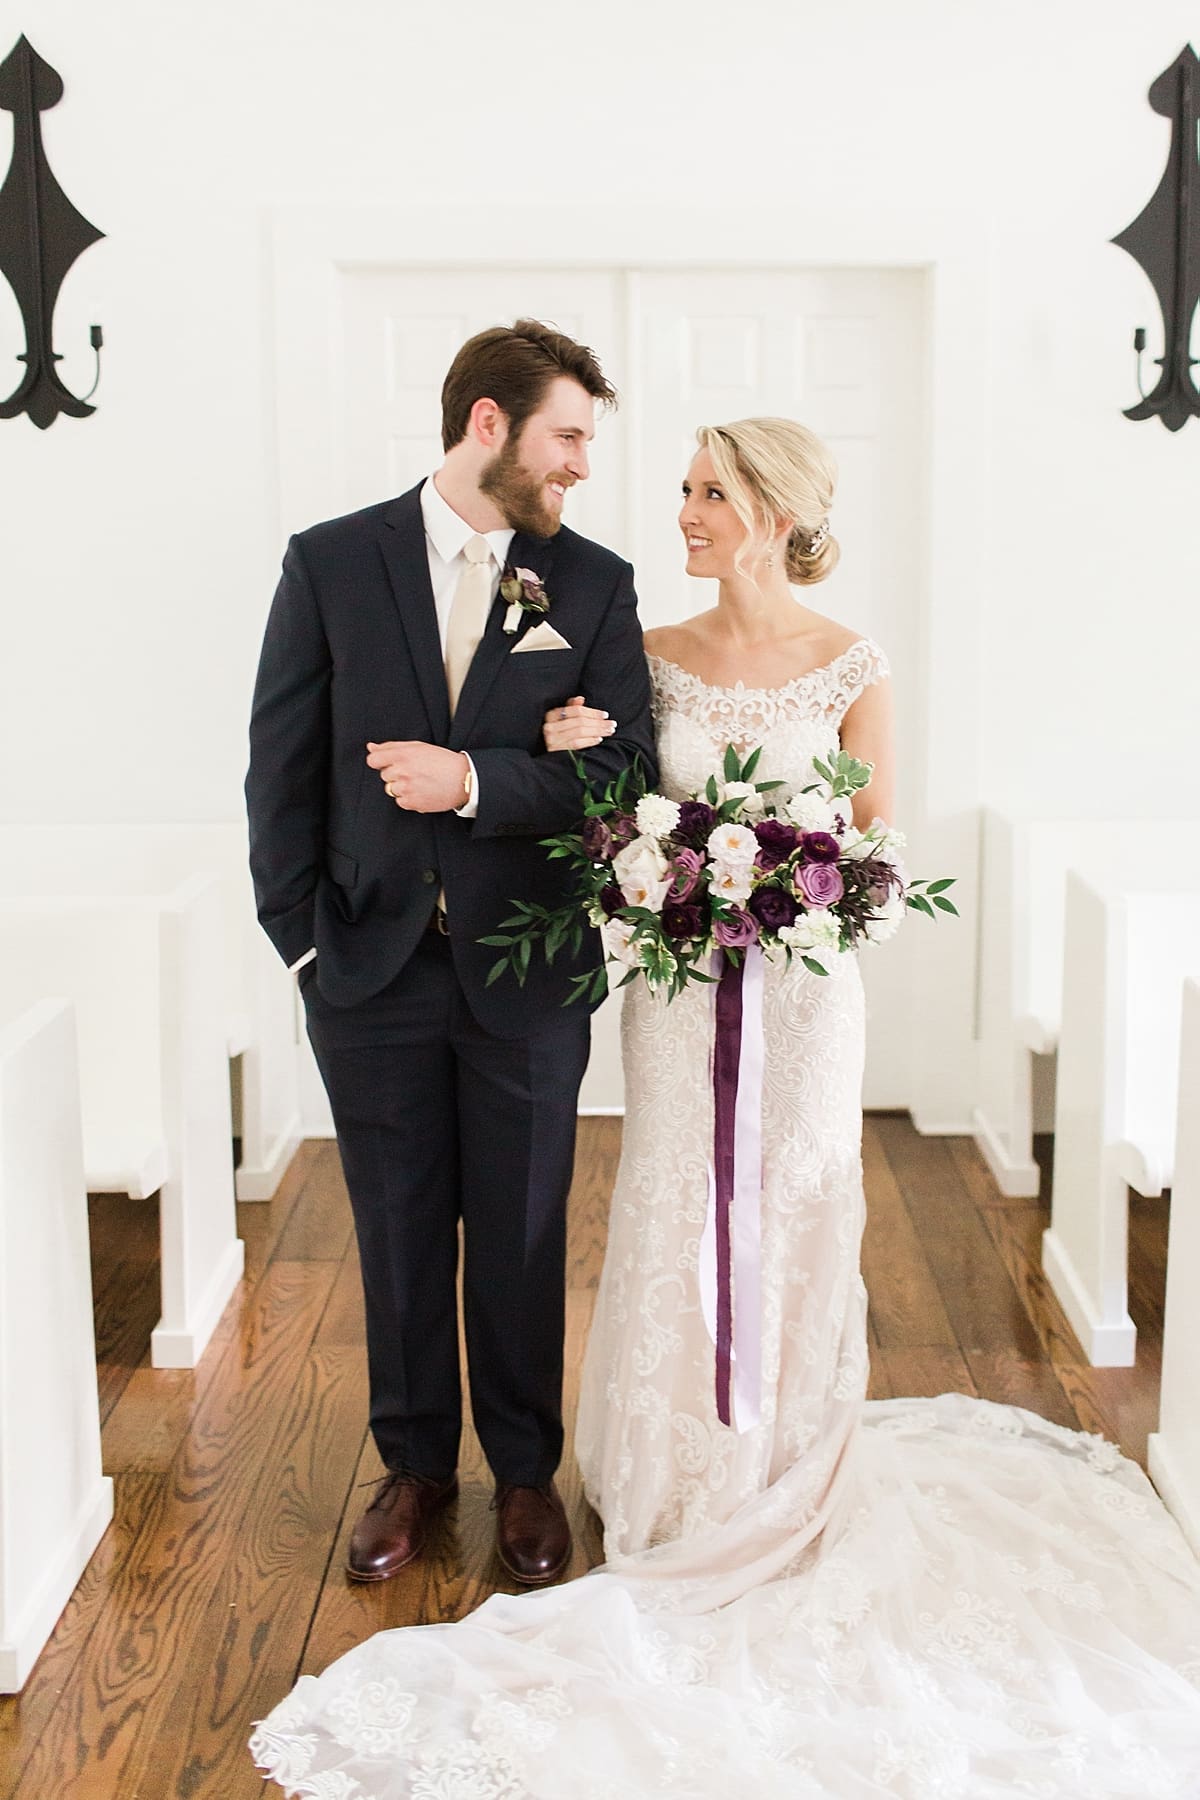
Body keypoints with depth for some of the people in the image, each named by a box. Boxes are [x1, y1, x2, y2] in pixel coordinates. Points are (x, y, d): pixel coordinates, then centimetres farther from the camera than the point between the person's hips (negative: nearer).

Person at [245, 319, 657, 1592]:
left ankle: (525, 1472, 31)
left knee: (522, 1235, 12)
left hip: (526, 972, 0)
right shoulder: (330, 564, -1)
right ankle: (416, 1465, 33)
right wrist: (301, 938, -4)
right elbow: (281, 766, 0)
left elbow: (621, 768, -5)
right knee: (399, 1235, 13)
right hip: (372, 966, 0)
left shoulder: (594, 583, 0)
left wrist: (478, 779, -18)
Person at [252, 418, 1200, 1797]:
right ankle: (679, 1478, 25)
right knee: (670, 1212, 5)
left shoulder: (850, 667, -4)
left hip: (799, 980, -2)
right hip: (675, 976, 2)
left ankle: (789, 1477, 27)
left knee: (793, 1219, 6)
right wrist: (579, 756, -10)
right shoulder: (652, 656, 3)